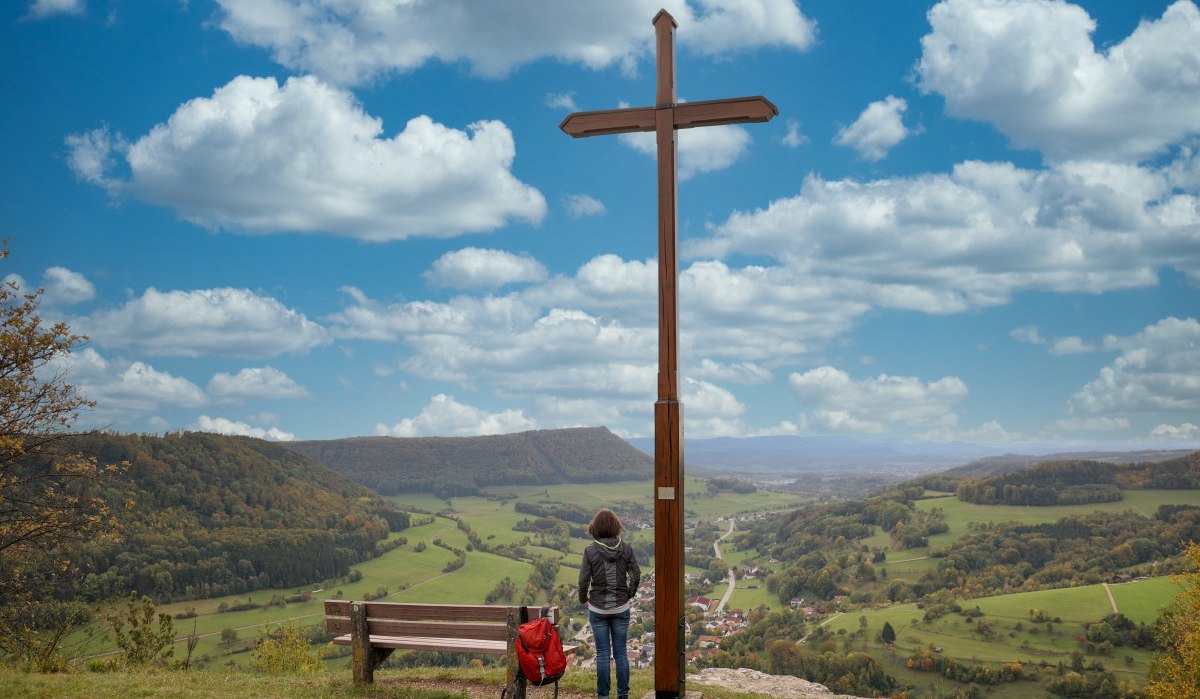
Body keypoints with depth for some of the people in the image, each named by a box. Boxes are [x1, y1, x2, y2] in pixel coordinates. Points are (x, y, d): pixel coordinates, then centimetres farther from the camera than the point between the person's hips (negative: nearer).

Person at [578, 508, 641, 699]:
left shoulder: (590, 551, -12)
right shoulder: (625, 548, -6)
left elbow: (583, 581, -11)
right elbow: (636, 576, -4)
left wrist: (583, 599, 8)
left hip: (598, 609, -2)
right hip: (621, 608, 2)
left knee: (602, 653, 7)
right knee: (621, 651, 11)